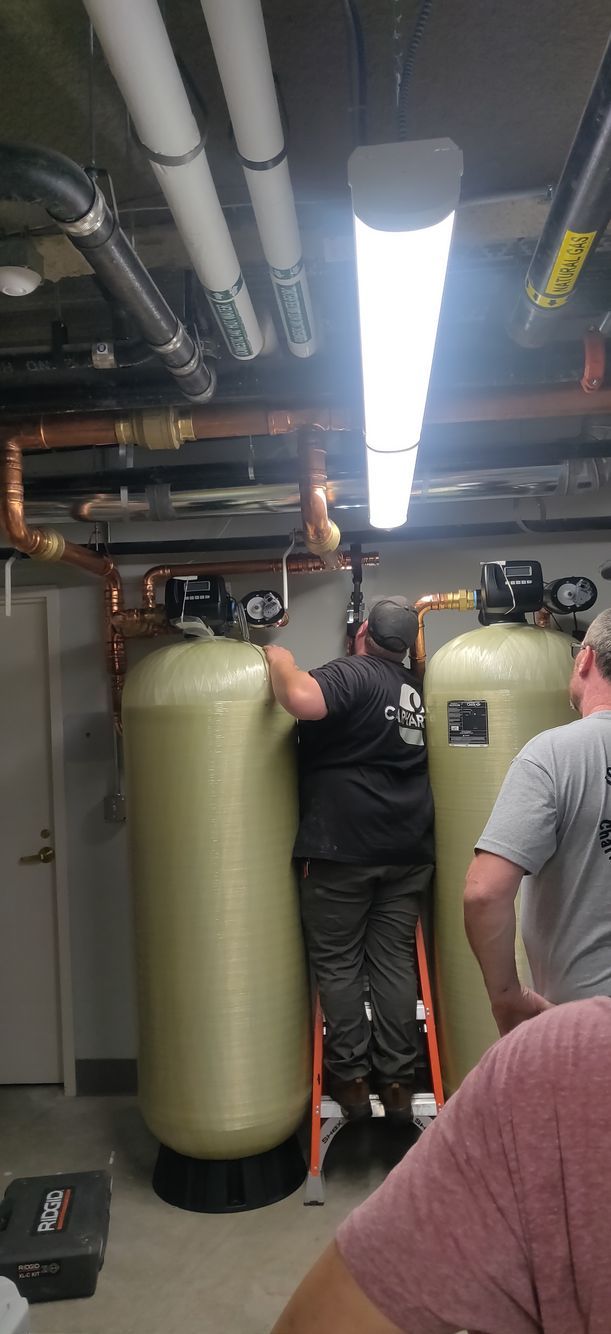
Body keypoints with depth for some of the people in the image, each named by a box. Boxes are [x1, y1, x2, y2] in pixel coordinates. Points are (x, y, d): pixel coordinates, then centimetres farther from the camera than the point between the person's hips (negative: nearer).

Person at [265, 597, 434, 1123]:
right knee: (395, 962, 10)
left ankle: (351, 1078, 14)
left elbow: (304, 701, -31)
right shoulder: (415, 689, 13)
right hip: (408, 849, 6)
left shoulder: (351, 674, -10)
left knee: (337, 965, 6)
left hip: (342, 848, -6)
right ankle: (397, 1081, 16)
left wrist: (282, 662, -13)